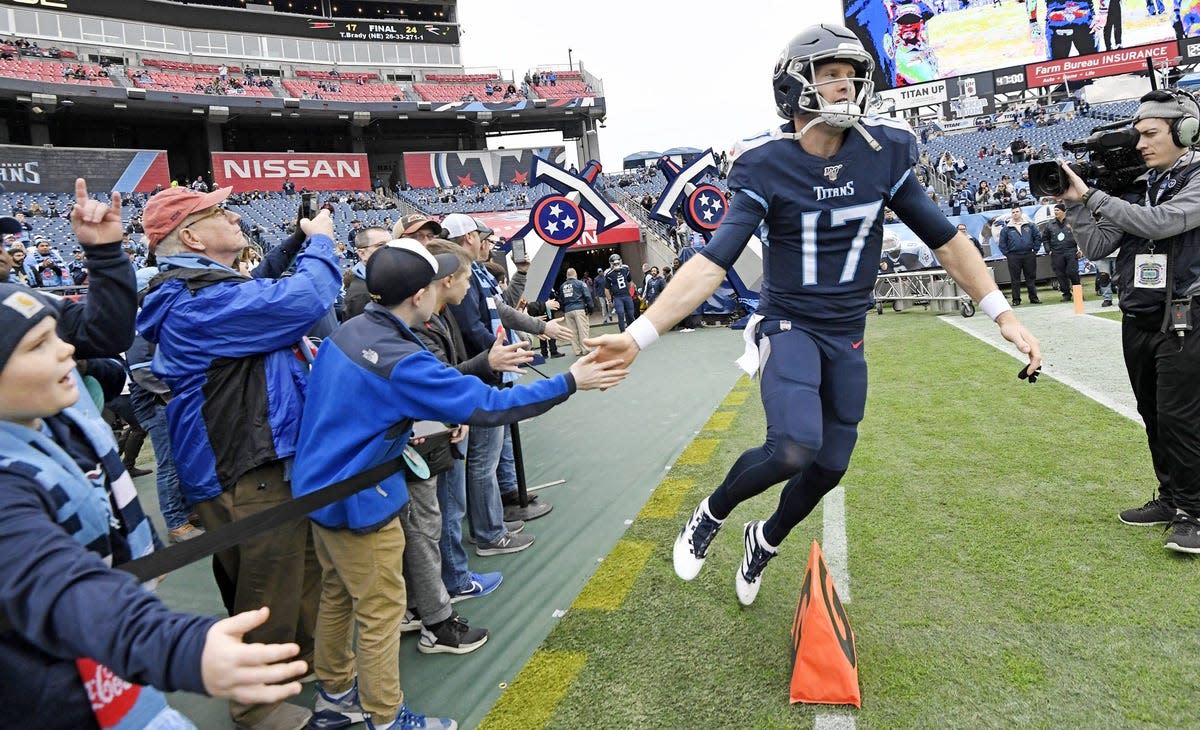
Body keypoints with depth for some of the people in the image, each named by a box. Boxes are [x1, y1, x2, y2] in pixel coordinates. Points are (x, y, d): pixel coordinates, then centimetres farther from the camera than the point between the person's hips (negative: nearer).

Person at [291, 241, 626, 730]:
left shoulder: (348, 332, -1)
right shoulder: (401, 361, -28)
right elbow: (487, 406, -26)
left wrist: (398, 431, 7)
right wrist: (569, 383, -21)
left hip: (321, 485, 9)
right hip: (355, 500, -9)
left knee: (338, 594, 22)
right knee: (381, 611, 6)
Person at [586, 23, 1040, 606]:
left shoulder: (884, 152, -5)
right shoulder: (767, 166, -14)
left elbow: (943, 240, 3)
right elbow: (712, 262, -20)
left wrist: (1003, 315, 2)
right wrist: (639, 334, -30)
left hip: (847, 337, 4)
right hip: (789, 326, -4)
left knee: (829, 466, 9)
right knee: (794, 448, -27)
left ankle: (765, 541, 39)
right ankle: (711, 513, 4)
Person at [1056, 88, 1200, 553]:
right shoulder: (1135, 188, 11)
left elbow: (1160, 222, -23)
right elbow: (1097, 248, 7)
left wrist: (1092, 196, -19)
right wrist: (1075, 205, -5)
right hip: (1137, 322, 6)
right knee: (1154, 417, 12)